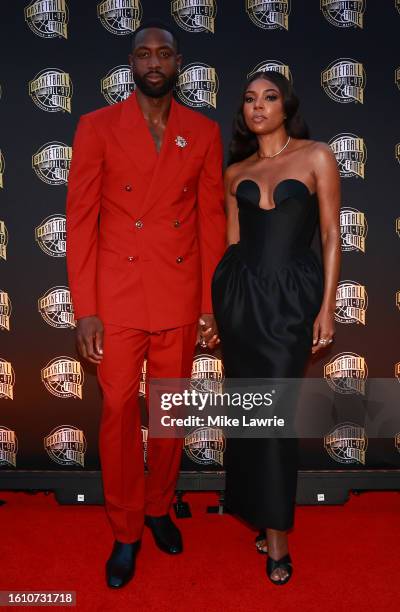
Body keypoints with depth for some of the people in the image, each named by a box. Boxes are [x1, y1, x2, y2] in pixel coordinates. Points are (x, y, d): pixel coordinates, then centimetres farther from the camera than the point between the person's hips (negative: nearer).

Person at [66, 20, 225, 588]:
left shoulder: (204, 132, 6)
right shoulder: (97, 127, 1)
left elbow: (212, 221, 5)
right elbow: (80, 220, -3)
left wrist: (210, 304, 2)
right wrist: (85, 310, -8)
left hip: (180, 302, 2)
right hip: (117, 300, -1)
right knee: (119, 414, 6)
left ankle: (159, 506, 37)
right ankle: (125, 531, 26)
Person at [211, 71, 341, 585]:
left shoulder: (316, 156, 1)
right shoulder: (235, 171, 11)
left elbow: (330, 235, -1)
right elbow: (232, 240, 12)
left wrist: (327, 306, -6)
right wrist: (214, 307, 10)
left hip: (292, 294, -3)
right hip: (239, 291, 4)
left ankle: (276, 535, 14)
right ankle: (255, 506, 31)